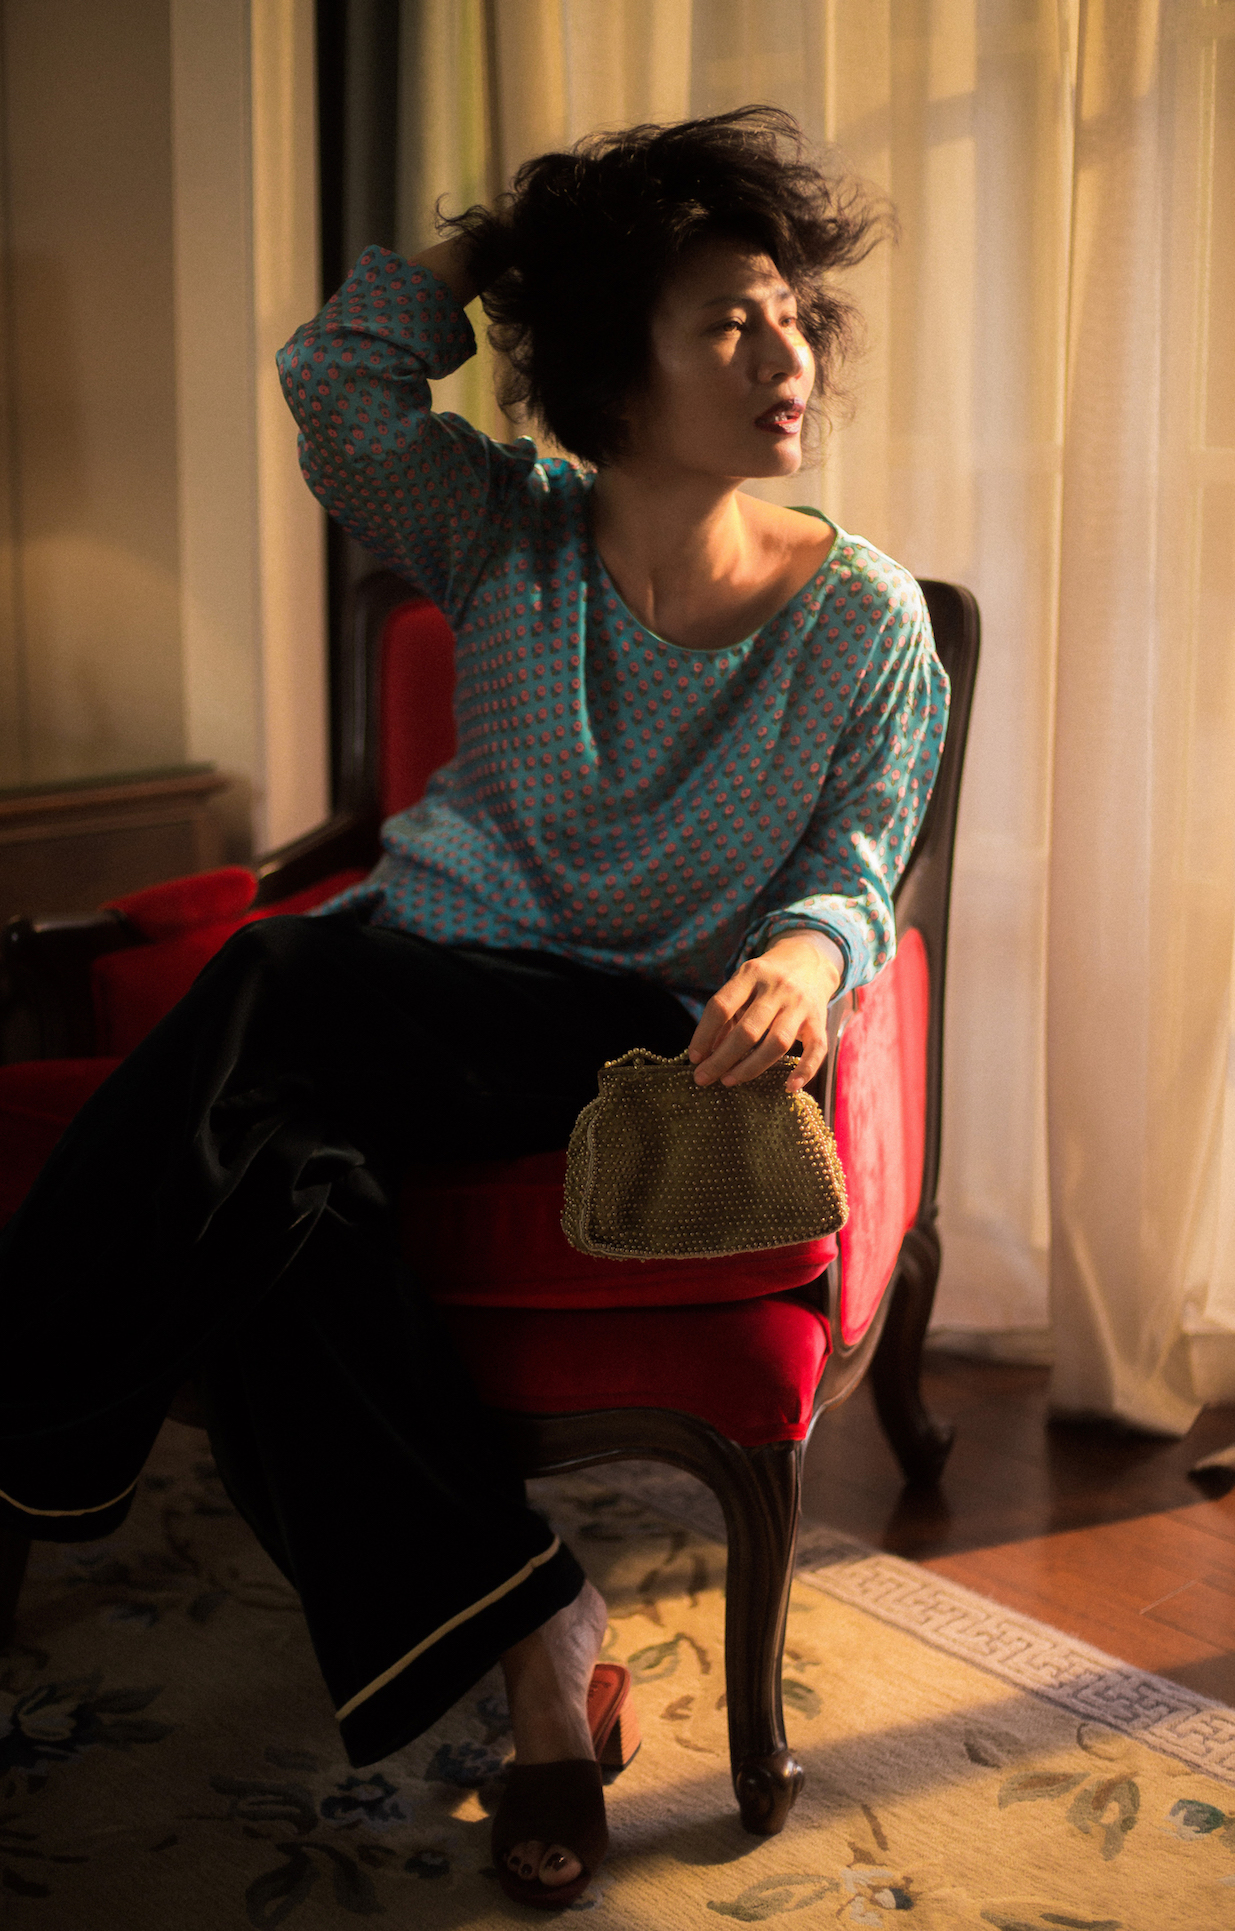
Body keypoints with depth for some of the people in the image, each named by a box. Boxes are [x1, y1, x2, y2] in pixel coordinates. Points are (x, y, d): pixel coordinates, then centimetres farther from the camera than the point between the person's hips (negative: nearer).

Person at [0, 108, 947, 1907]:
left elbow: (855, 872, -1)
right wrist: (514, 233, 6)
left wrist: (807, 951, -25)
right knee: (266, 1174, -33)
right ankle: (534, 1643, -28)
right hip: (431, 991, 4)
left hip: (637, 1036, -3)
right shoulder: (514, 535, 6)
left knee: (279, 984, -32)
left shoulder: (865, 619, 0)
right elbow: (338, 374, 0)